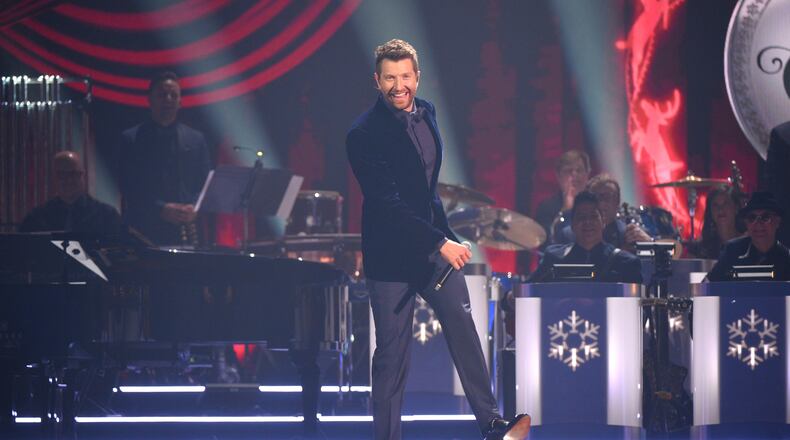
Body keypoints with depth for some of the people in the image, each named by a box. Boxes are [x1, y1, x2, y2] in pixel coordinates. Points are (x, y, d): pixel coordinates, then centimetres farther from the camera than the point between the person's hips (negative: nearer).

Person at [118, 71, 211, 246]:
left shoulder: (196, 139, 16)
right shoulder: (131, 139, 6)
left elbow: (206, 184, 12)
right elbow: (128, 188, -1)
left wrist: (193, 208, -8)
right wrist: (161, 209, -14)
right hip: (145, 231, -2)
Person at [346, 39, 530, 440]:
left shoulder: (425, 113, 6)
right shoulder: (364, 134, -18)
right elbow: (387, 204, -23)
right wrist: (441, 243, -27)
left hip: (435, 246, 6)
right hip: (392, 253, -6)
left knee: (464, 331, 2)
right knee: (392, 353, 0)